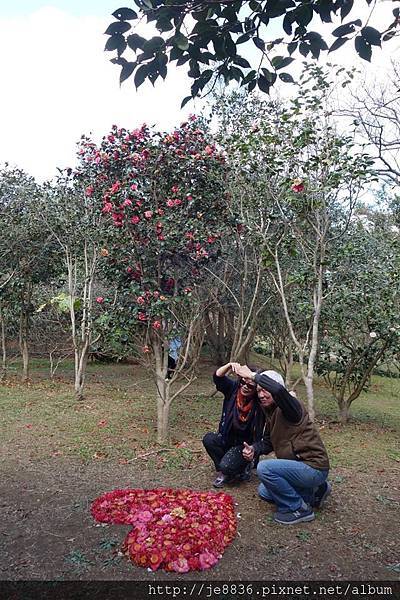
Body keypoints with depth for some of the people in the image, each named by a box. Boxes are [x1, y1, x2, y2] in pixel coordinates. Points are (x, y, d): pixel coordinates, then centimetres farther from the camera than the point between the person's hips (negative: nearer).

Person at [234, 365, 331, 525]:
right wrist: (254, 449, -9)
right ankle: (314, 491, 21)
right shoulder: (270, 412, 8)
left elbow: (279, 390, -43)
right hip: (298, 467, 10)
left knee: (265, 468, -25)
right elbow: (267, 442, 12)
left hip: (313, 468, -10)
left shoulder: (289, 407, -19)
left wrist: (253, 376, -34)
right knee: (264, 491, 20)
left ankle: (299, 509, -6)